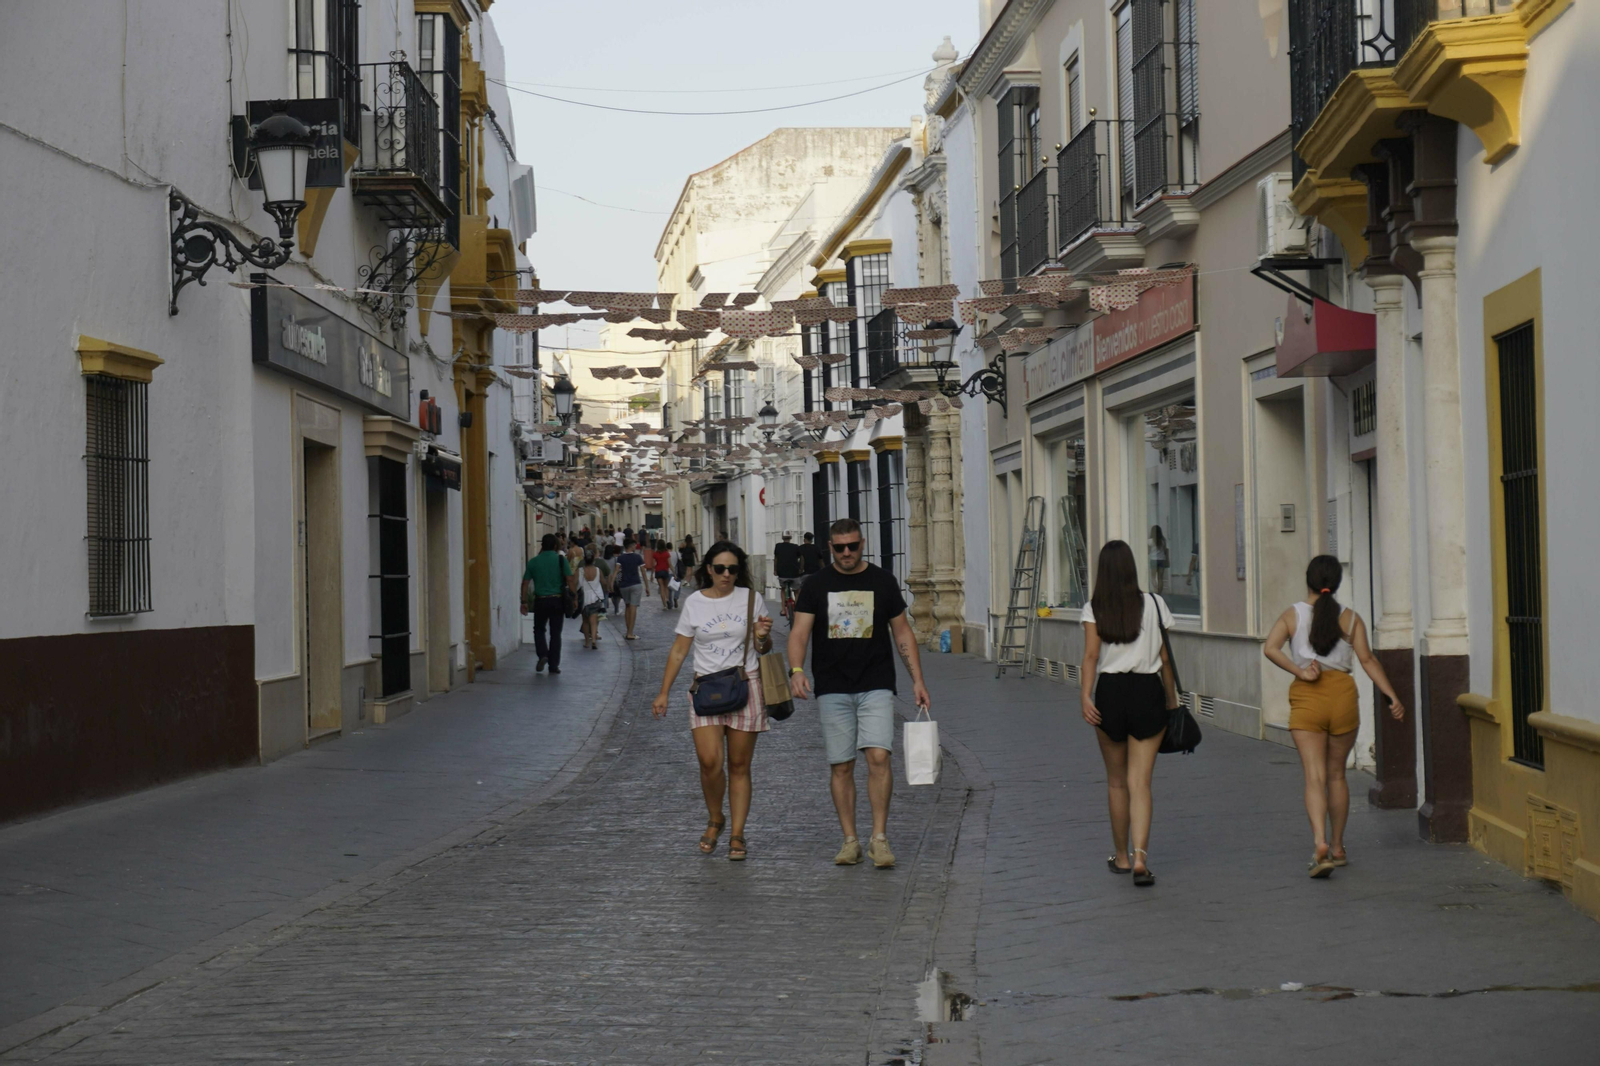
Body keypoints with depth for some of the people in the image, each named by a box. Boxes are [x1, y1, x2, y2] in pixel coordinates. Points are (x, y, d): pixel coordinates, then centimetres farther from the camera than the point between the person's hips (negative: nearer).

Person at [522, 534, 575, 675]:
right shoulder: (561, 560, -3)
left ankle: (542, 654, -4)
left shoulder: (533, 562, 2)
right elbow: (570, 580, -7)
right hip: (557, 600, 0)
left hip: (540, 600, 0)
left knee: (539, 629, 18)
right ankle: (554, 665, 6)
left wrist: (524, 601, 7)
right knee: (555, 633, 7)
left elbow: (525, 583, 1)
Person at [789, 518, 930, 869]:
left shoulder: (882, 581, 7)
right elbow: (799, 632, -3)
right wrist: (796, 670, -22)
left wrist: (917, 680, 5)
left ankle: (879, 837, -10)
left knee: (878, 756, -15)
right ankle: (850, 840, 11)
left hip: (876, 686, -1)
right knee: (841, 766, 2)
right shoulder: (816, 585, 5)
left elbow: (903, 632, 11)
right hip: (832, 689, 1)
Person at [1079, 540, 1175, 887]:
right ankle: (1140, 855, -18)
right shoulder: (1153, 604, 2)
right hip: (1147, 691, 0)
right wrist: (1170, 699, 12)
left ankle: (1122, 856, 24)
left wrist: (1086, 696, -13)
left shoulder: (1093, 608, 0)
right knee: (1140, 782, -1)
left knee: (1116, 781, 15)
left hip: (1109, 692, 0)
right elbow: (1165, 656, 4)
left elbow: (1091, 655, -10)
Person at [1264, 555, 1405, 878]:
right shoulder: (1351, 618, 5)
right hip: (1342, 694, 1)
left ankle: (1320, 843, -27)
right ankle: (1337, 848, 25)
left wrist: (1300, 671, -12)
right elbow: (1367, 660, -3)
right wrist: (1393, 697, -3)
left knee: (1314, 777, -6)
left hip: (1306, 698, -1)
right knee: (1336, 774, 16)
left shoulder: (1292, 615, 4)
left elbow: (1270, 648, -12)